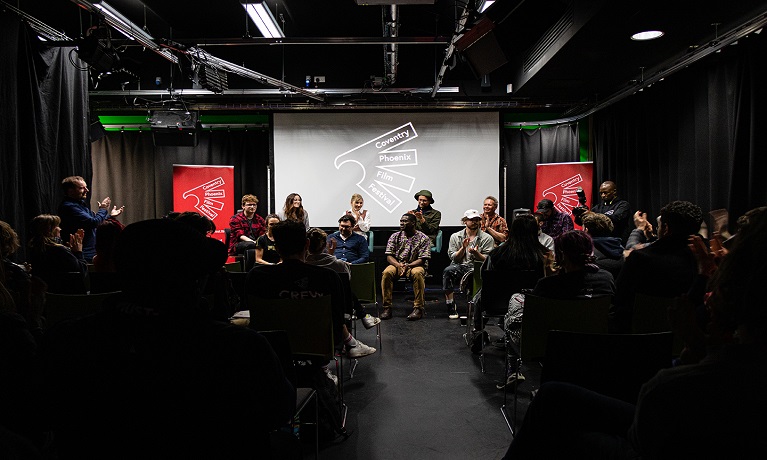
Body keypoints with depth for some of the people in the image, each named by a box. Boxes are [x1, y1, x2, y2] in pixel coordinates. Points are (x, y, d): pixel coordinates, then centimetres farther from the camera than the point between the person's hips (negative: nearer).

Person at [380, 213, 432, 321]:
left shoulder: (423, 238, -3)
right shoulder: (395, 236, 6)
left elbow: (422, 259, -9)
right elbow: (389, 256, 2)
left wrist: (407, 266, -24)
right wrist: (398, 265, -19)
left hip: (415, 265, -2)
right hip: (397, 264, 3)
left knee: (417, 273, -37)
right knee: (386, 272, -29)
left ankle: (418, 308, -30)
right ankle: (387, 307, -24)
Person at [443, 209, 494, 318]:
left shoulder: (487, 238, 9)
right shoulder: (455, 237, 14)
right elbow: (453, 258, 7)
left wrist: (476, 253, -16)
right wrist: (463, 248, -9)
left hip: (476, 268, -1)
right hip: (459, 266, 1)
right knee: (447, 271, -33)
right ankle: (450, 307, -27)